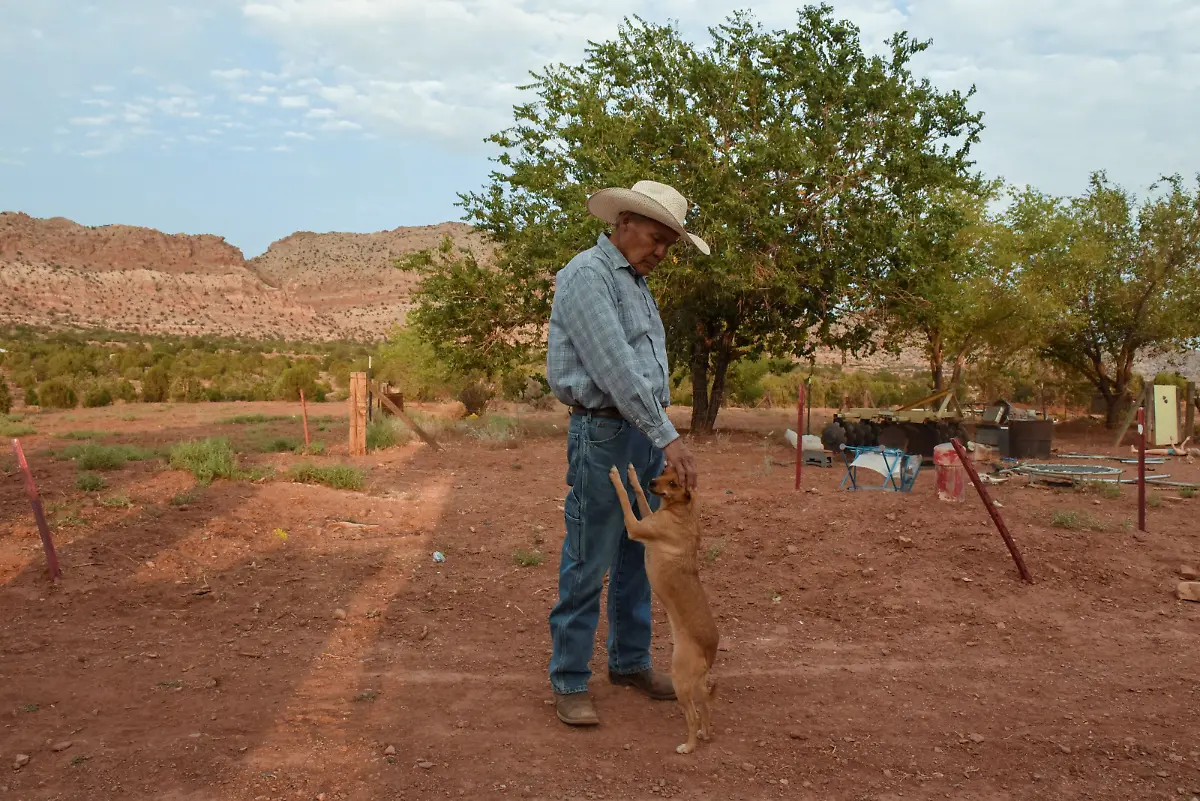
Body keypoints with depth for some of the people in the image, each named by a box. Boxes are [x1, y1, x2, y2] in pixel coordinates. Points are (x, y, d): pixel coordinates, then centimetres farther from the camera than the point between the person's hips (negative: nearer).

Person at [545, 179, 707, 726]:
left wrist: (661, 438, 14)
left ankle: (630, 661, 29)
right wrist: (668, 437, -21)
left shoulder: (636, 282, 18)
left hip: (646, 435, 9)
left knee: (637, 558, 15)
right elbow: (614, 368, -21)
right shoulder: (588, 275, -12)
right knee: (588, 565, -2)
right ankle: (569, 682, 10)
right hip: (603, 434, -9)